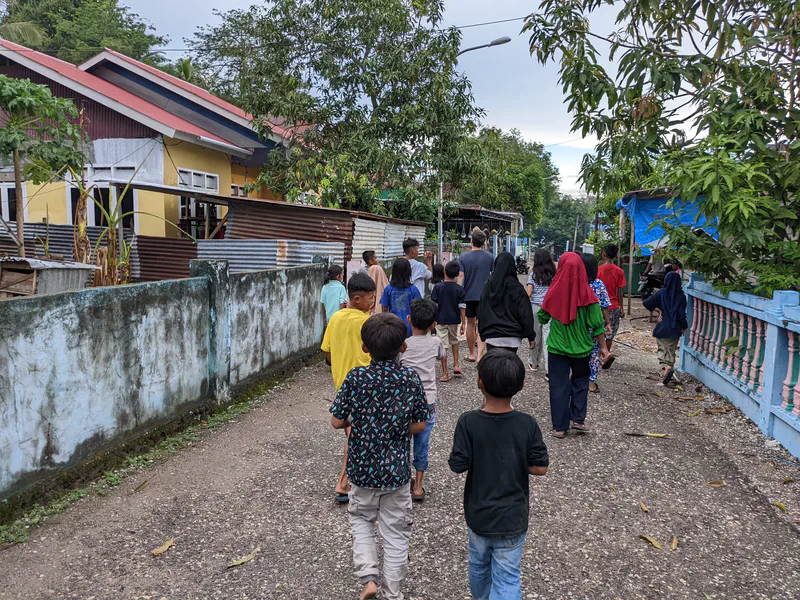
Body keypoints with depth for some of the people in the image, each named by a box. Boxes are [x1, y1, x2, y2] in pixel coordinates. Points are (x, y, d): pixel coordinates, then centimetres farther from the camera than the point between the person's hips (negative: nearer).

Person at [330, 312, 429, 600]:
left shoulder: (355, 379, -16)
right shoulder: (411, 379, -12)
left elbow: (337, 421, -10)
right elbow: (420, 425, -5)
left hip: (362, 468, 0)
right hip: (397, 470, 0)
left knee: (361, 521, 25)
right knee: (395, 533, 15)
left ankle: (368, 576, 12)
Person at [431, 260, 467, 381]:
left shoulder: (438, 287, -8)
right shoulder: (460, 289, -5)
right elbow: (462, 308, -5)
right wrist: (463, 323, 2)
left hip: (441, 320, -2)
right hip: (454, 320, 2)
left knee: (443, 346, 1)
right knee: (454, 341, 27)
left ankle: (445, 373, 3)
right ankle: (456, 365, 24)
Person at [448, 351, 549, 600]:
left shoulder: (468, 423, -19)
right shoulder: (527, 424, -15)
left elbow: (458, 466, -14)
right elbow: (540, 467, -9)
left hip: (478, 514, 1)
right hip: (512, 517, -1)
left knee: (479, 564, 27)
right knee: (507, 579, 8)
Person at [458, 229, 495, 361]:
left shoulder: (463, 257, -4)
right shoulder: (490, 257, -1)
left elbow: (460, 277, -8)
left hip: (468, 295, 1)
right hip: (484, 295, -1)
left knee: (470, 323, 14)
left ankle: (471, 354, 25)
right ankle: (480, 355, -16)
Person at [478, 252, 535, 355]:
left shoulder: (488, 285, 5)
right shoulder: (516, 287, -5)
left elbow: (481, 311, 11)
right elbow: (525, 313, -5)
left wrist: (483, 334, 21)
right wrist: (530, 336, 5)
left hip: (491, 337, 2)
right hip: (512, 338, -2)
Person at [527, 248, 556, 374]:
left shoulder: (533, 274, -3)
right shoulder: (554, 274, 3)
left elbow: (529, 293, -6)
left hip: (535, 306, -1)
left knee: (535, 335, 13)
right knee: (548, 336, -3)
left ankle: (534, 363, 29)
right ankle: (548, 369, -11)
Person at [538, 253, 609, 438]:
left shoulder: (554, 292, -12)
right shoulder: (587, 293, -12)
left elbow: (542, 317, 1)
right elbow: (597, 323, -7)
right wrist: (603, 346, 3)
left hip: (557, 347, 0)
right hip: (581, 347, 0)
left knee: (559, 386, 8)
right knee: (580, 382, 21)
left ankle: (560, 427, 13)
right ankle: (578, 419, 19)